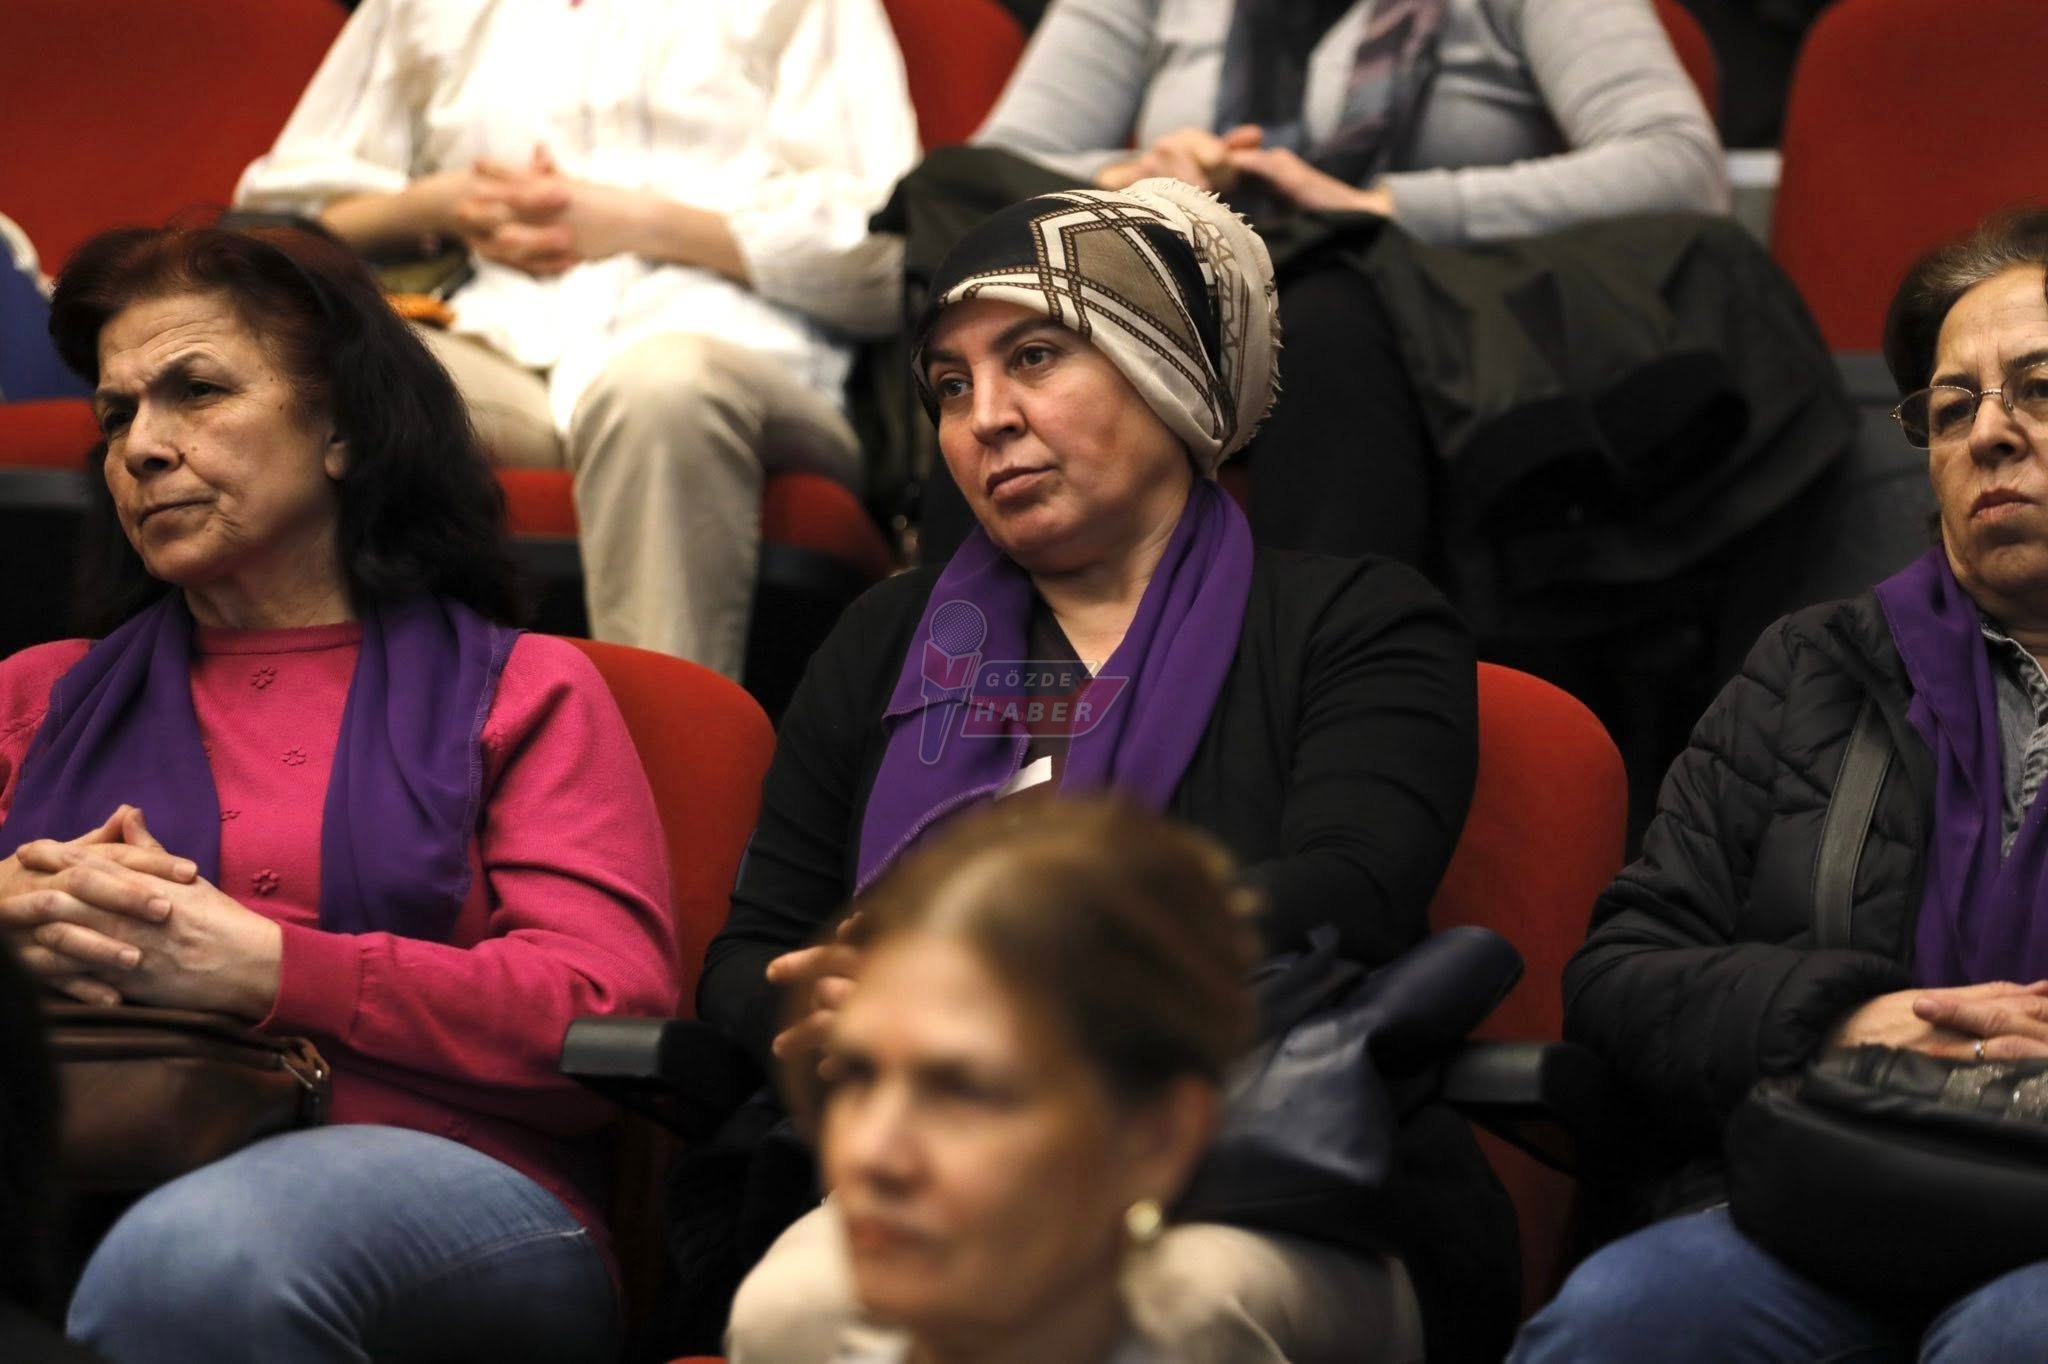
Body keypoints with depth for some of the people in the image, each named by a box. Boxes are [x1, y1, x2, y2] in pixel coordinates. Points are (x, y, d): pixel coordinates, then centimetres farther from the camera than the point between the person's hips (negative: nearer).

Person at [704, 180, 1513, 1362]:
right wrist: (827, 1011, -5)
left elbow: (1338, 909, -6)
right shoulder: (891, 642, 26)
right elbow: (749, 959, 21)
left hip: (1274, 1202, -2)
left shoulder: (1357, 627, 13)